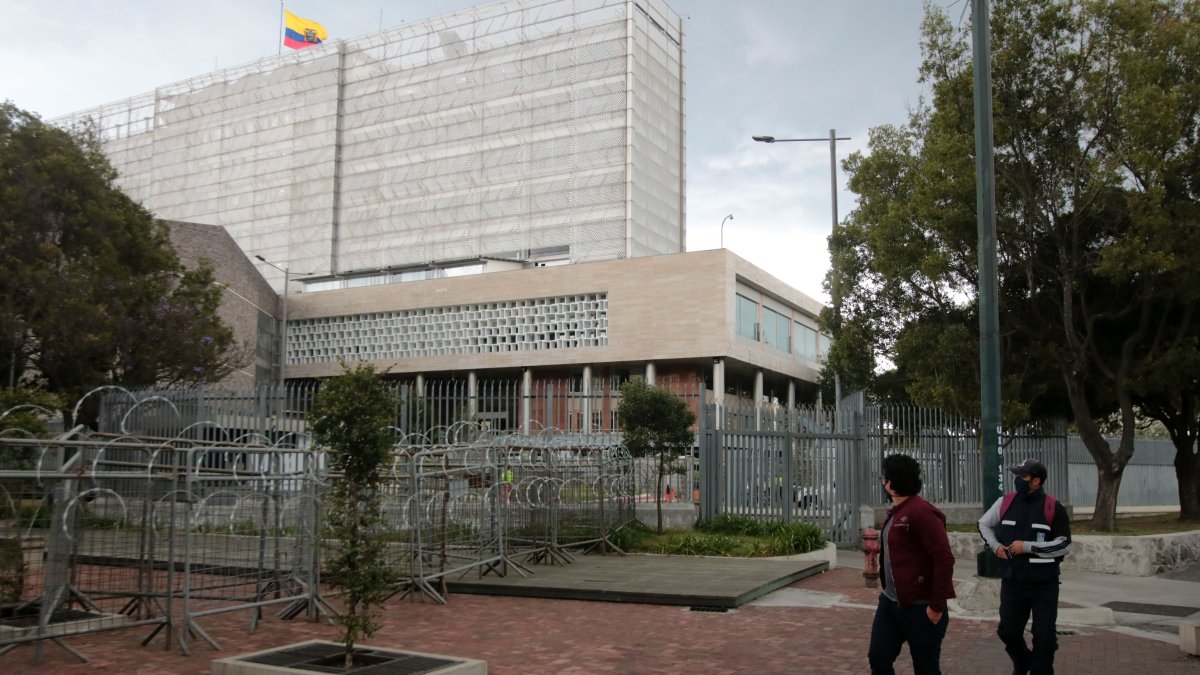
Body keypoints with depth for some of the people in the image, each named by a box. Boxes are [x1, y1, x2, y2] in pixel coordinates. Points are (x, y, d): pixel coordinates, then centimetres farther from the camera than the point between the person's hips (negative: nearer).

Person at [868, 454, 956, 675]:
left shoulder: (921, 512, -19)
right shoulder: (896, 512, 11)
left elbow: (944, 559, -23)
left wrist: (937, 606, -22)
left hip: (919, 607, -9)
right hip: (890, 603, 9)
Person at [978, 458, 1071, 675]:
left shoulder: (1053, 508, -9)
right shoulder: (1005, 502, 1)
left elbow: (1065, 545, -11)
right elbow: (984, 524, 17)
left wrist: (1028, 547, -17)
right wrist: (995, 546, 0)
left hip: (1044, 584, -4)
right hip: (1012, 582, 4)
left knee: (1044, 637, 0)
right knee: (1008, 631, 12)